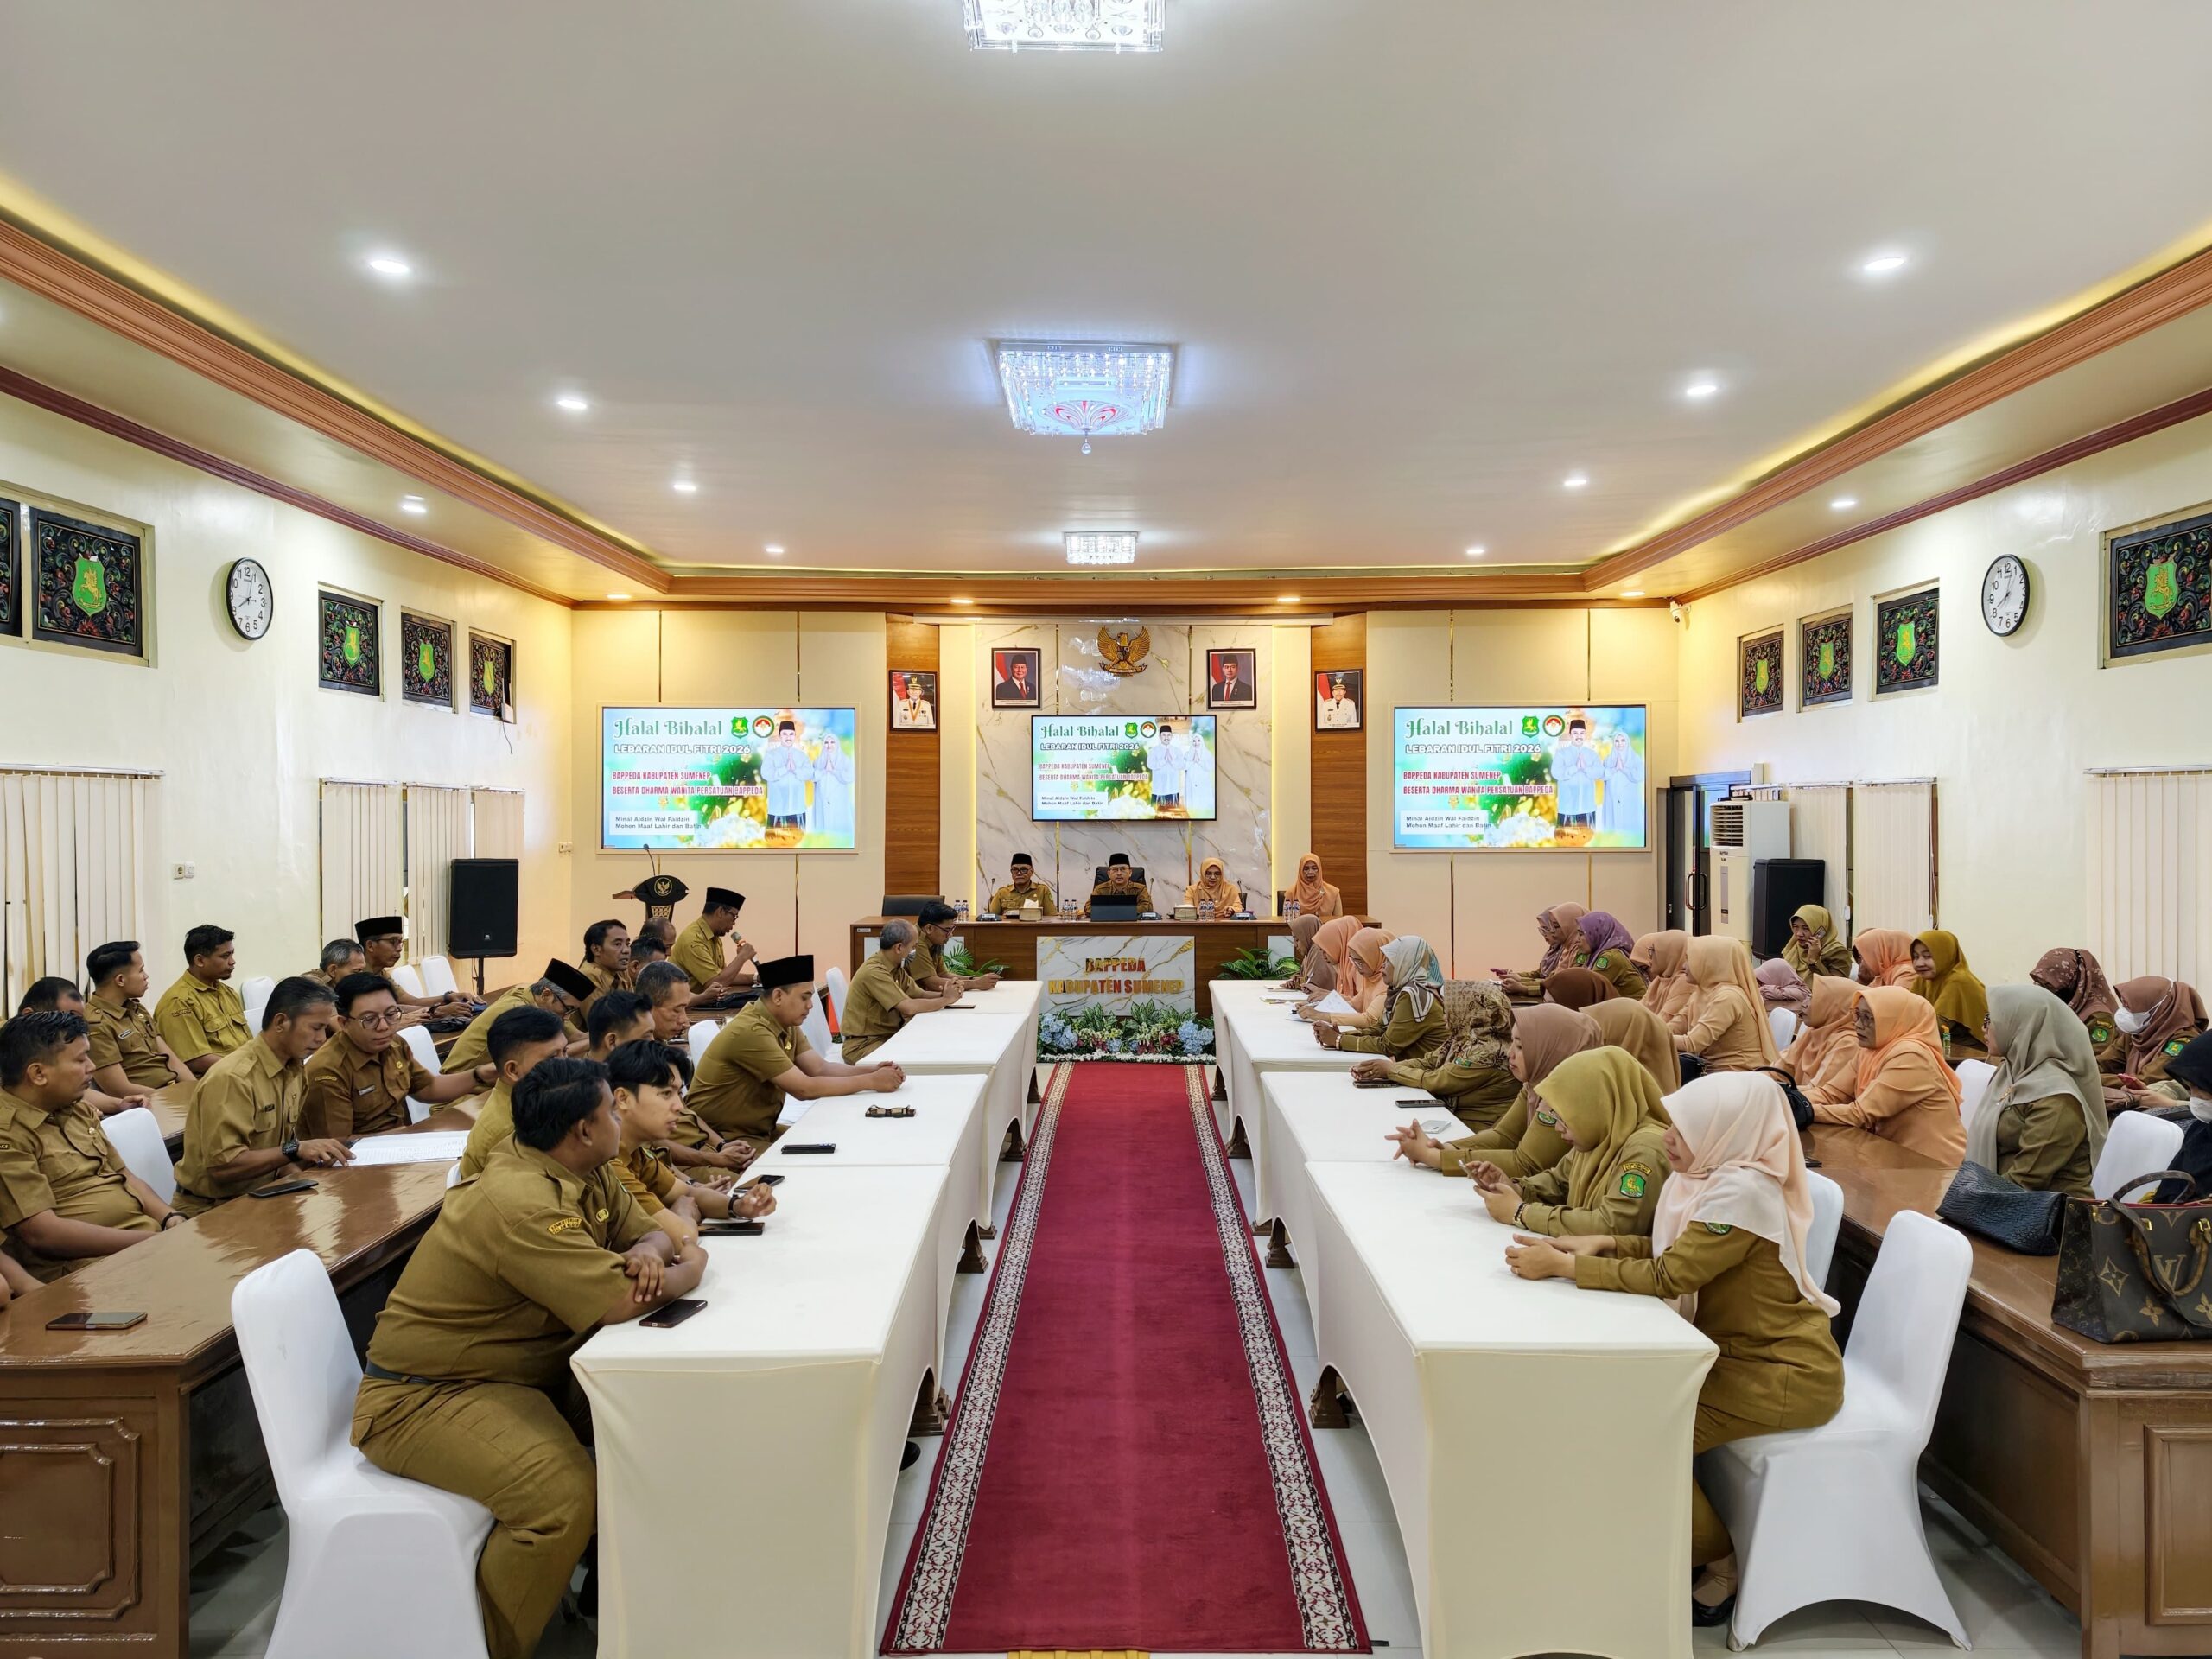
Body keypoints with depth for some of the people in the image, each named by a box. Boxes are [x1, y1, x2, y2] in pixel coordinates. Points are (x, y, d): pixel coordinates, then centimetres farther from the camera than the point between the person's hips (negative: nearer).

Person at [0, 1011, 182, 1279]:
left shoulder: (79, 1110, 15)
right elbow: (42, 1233, -17)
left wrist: (170, 1218, 2)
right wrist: (154, 1241, -17)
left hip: (148, 1236, 8)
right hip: (86, 1264, -8)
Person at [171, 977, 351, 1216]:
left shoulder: (295, 1069, 3)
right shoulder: (232, 1077, -22)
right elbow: (222, 1165, -25)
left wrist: (299, 1176, -9)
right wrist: (296, 1150, -27)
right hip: (211, 1210, -7)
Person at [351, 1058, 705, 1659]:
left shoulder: (590, 1176, 0)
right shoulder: (520, 1203, -29)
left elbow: (650, 1230, 9)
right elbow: (620, 1300, -32)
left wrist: (649, 1251, -16)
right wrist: (689, 1273, -13)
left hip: (520, 1371, 9)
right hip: (422, 1398, -9)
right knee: (564, 1490, -29)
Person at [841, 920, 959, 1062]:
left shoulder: (896, 968, 8)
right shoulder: (874, 972, -22)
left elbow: (920, 995, 9)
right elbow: (909, 1007, -28)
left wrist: (943, 994, -12)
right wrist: (946, 1000, -16)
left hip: (889, 1036, 9)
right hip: (864, 1046, -9)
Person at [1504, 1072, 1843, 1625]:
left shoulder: (1743, 1192, -27)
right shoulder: (1711, 1176, 1)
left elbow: (1668, 1276, -29)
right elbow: (1677, 1250, 10)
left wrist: (1562, 1265, -26)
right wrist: (1603, 1243, -7)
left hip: (1786, 1374, -9)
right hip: (1737, 1351, 9)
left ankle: (1722, 1568, 8)